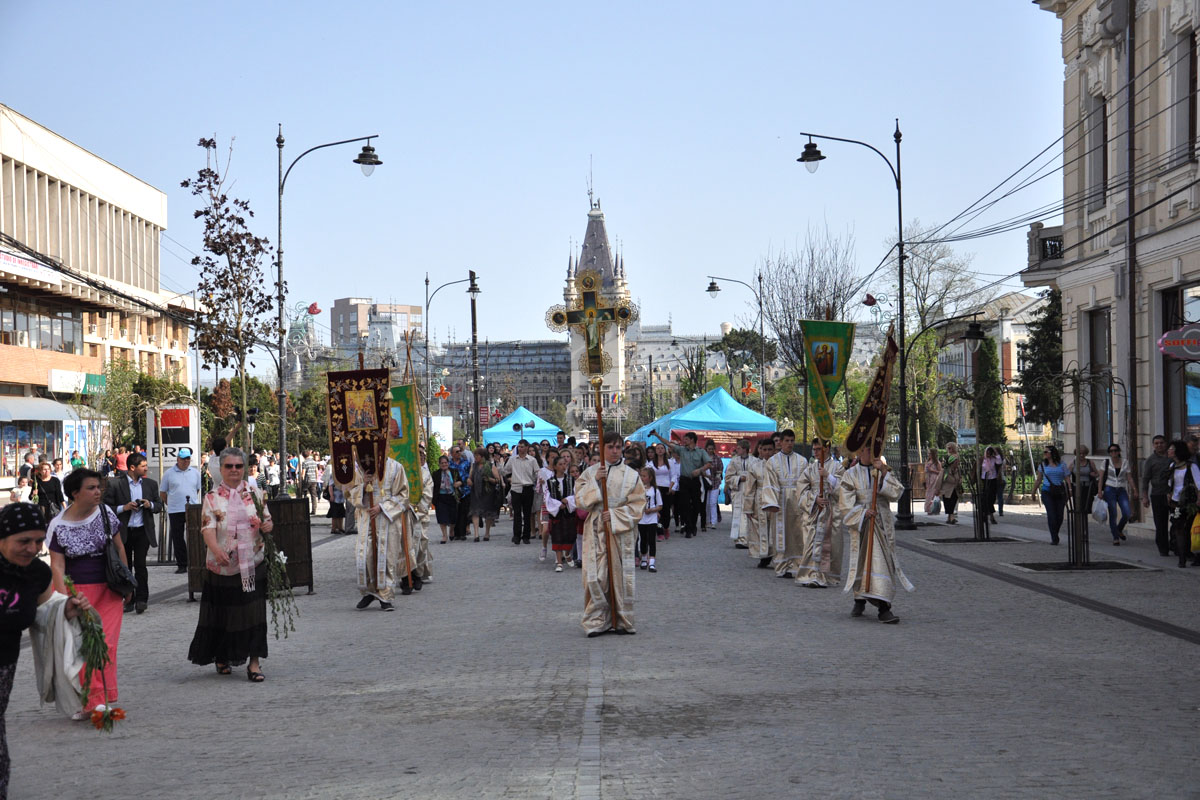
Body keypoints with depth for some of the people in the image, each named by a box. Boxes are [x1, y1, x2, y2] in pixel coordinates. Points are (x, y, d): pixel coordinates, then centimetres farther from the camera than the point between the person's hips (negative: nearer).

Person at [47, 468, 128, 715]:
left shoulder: (105, 513, 3)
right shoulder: (59, 526, -5)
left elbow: (119, 548, 13)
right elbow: (57, 565, -7)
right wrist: (64, 598, -17)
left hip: (107, 590, 2)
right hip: (77, 591, -2)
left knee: (105, 644, -8)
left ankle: (99, 701, -6)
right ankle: (87, 701, 2)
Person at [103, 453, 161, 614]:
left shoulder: (150, 484, 9)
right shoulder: (115, 485, -3)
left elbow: (159, 505, 16)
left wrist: (150, 505, -6)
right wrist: (124, 508, -16)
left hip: (142, 531, 1)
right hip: (123, 532, -1)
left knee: (140, 565, -8)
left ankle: (141, 599, -6)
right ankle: (128, 600, 15)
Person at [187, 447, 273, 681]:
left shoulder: (255, 494, 8)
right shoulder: (212, 498, 1)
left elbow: (267, 520, 15)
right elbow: (208, 528, -11)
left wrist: (267, 525, -10)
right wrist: (216, 549, -29)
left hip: (252, 564, 1)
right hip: (222, 565, -1)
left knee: (253, 612, -4)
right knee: (222, 613, 8)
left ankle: (254, 662, 0)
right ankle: (222, 657, 27)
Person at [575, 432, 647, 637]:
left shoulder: (631, 475, 5)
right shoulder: (590, 473, 8)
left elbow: (638, 505, 1)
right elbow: (579, 499, 0)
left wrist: (615, 515, -10)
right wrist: (595, 481, -12)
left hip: (621, 531, 0)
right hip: (596, 531, 0)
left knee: (621, 575, 0)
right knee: (596, 575, -5)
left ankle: (622, 621, 9)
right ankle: (597, 621, 2)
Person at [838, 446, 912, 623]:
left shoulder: (884, 471, 11)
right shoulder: (850, 475, 4)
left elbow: (896, 492, -5)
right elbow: (846, 506, 0)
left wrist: (884, 473, -13)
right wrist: (863, 513, -15)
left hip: (882, 525, 1)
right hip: (861, 524, -1)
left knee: (881, 562, -7)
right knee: (862, 562, 2)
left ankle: (884, 607, -12)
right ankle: (859, 601, 21)